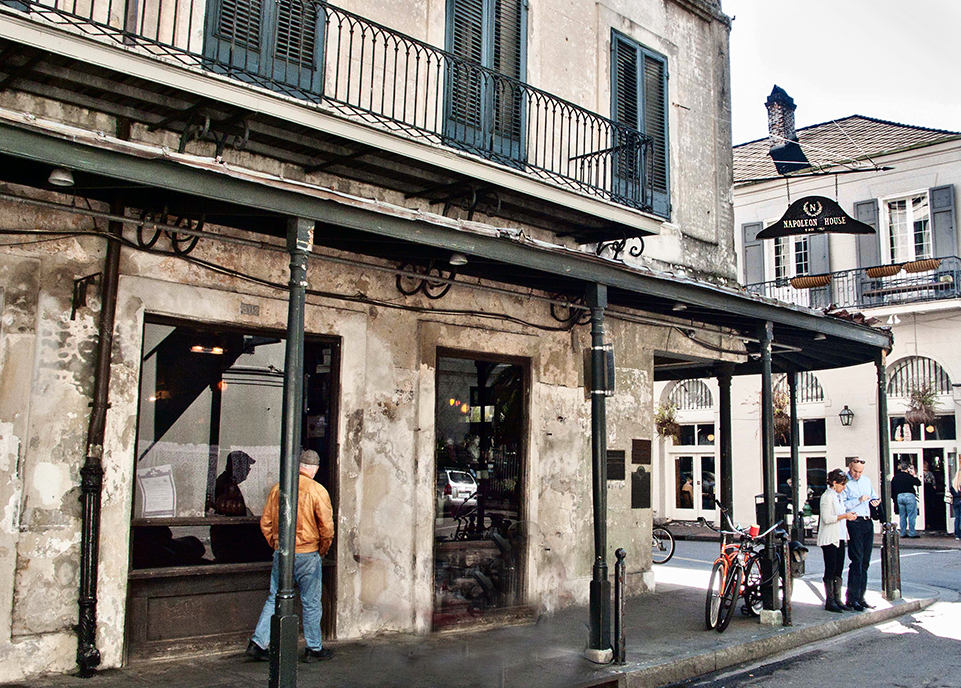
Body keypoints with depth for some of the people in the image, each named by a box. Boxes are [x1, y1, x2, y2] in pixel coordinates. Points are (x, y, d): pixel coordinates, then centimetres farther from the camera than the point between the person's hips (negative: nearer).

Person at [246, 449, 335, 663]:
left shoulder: (278, 488, 2)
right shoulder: (317, 491, -11)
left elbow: (265, 523, 7)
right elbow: (327, 527, -11)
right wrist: (322, 550, 5)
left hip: (281, 554, 4)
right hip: (307, 555, -4)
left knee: (274, 599, 14)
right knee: (311, 603, 7)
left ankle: (258, 643, 9)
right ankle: (314, 649, 16)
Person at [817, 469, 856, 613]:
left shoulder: (837, 496, 16)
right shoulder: (827, 496, -13)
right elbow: (827, 518, -20)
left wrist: (847, 515, 7)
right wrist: (844, 516, -18)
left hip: (839, 538, 9)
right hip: (829, 539, -9)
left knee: (838, 570, 9)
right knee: (830, 570, -4)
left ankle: (837, 599, 15)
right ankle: (829, 601, 1)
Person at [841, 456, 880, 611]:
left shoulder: (866, 480, 16)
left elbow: (873, 496, 25)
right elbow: (842, 505, -14)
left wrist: (875, 500, 4)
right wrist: (859, 500, -20)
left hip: (868, 523, 7)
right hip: (854, 523, -7)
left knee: (865, 562, 9)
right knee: (857, 561, -9)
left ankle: (860, 597, 16)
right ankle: (851, 599, -4)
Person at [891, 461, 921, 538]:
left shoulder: (895, 477, 6)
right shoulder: (909, 476, -11)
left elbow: (892, 489, 10)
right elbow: (918, 483, -5)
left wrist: (894, 498, 18)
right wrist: (914, 475, 3)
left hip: (899, 496, 5)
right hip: (909, 496, -5)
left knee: (902, 516, 10)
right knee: (911, 515, 0)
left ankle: (903, 533, 11)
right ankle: (912, 533, -1)